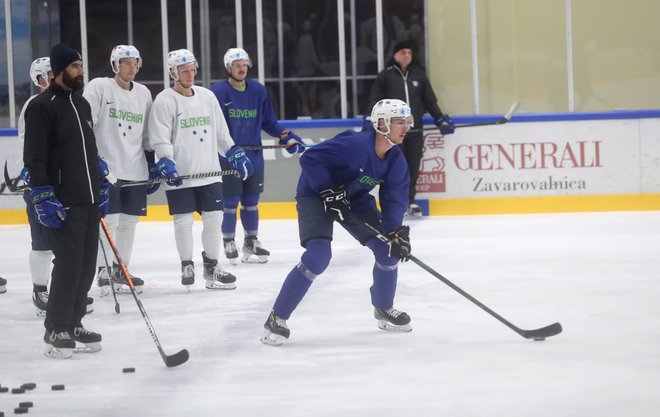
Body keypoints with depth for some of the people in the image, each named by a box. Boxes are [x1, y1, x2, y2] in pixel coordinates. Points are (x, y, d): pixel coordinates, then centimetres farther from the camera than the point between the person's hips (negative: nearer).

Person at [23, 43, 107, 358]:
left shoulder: (81, 103, 16)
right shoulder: (42, 106, -10)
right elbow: (35, 158, -15)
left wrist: (101, 187, 23)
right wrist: (43, 197, -20)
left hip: (90, 201, 8)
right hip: (63, 202, -8)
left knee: (87, 264, 8)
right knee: (69, 264, -9)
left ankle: (73, 322, 20)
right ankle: (56, 330, 2)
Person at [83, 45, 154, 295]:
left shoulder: (144, 94, 12)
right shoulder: (98, 87, -5)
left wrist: (153, 165, 15)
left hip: (135, 169, 5)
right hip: (106, 166, -5)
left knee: (129, 220, 7)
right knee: (110, 219, -10)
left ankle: (120, 271, 17)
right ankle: (103, 271, 0)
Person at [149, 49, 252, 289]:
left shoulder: (207, 96, 12)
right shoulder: (164, 101, -5)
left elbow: (221, 132, 20)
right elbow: (160, 139, -10)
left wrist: (235, 153, 14)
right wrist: (166, 164, -21)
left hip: (209, 172, 5)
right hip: (180, 175, -5)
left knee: (214, 217, 4)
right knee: (183, 221, 0)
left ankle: (211, 265, 16)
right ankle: (186, 265, 15)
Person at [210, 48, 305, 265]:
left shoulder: (258, 91, 6)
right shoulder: (217, 92, -8)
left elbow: (268, 122, 13)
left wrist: (287, 136, 2)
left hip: (254, 156, 4)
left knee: (251, 201, 12)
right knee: (230, 201, -1)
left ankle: (251, 242, 23)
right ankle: (229, 243, 12)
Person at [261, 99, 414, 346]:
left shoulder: (396, 161, -9)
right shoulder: (355, 145, -32)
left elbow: (394, 199, -5)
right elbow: (309, 159, -31)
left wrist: (396, 232, -20)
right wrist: (328, 191, -34)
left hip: (355, 199, 8)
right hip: (316, 195, -7)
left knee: (388, 249, 0)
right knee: (318, 255, -24)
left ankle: (383, 309, 25)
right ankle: (277, 318, -15)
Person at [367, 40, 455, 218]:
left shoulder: (419, 74, 11)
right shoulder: (385, 76, 2)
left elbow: (430, 100, 16)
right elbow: (375, 100, 1)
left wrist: (440, 119, 11)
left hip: (415, 129, 3)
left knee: (413, 166, 2)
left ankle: (410, 200, 12)